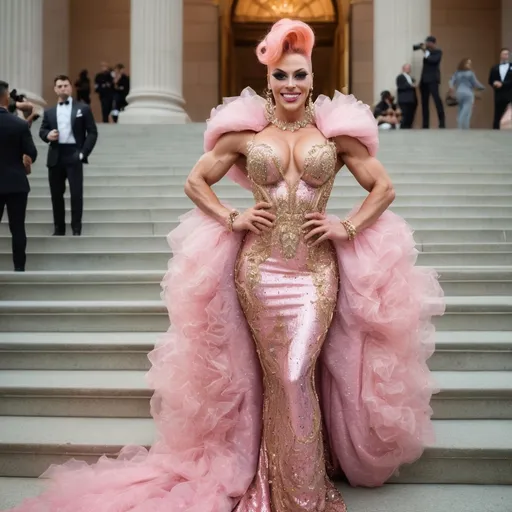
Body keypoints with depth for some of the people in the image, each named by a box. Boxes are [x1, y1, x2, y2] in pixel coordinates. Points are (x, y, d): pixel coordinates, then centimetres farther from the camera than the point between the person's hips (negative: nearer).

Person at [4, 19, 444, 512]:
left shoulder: (336, 132, 5)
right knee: (277, 378, 5)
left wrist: (348, 227, -3)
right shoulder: (245, 132, 6)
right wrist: (232, 218, -1)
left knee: (296, 377, -8)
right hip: (258, 269, 1)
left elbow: (383, 187, 9)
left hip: (316, 272, 0)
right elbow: (195, 181, 12)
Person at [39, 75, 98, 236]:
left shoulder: (83, 108, 5)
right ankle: (59, 229, 15)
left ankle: (76, 229, 0)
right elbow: (42, 130, 16)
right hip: (55, 156, 4)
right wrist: (48, 135, -8)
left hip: (73, 155, -3)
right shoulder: (49, 111, 15)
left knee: (76, 193, -7)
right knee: (56, 194, 6)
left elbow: (92, 132, 2)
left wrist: (83, 152, -8)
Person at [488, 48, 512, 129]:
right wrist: (495, 84, -10)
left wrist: (502, 84, -13)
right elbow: (490, 81, 10)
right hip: (499, 96, 2)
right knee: (497, 116, 3)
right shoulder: (494, 68, 13)